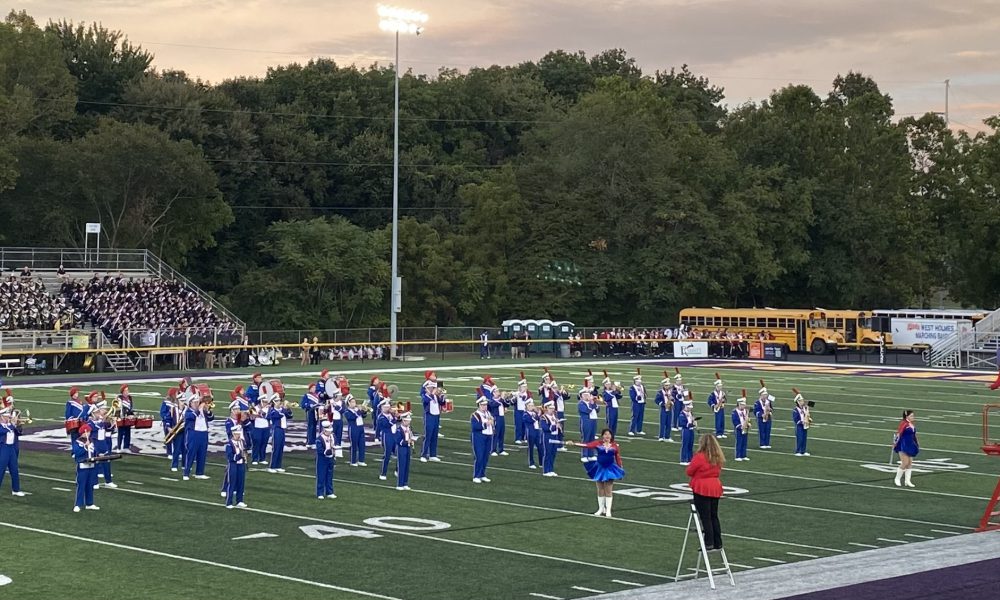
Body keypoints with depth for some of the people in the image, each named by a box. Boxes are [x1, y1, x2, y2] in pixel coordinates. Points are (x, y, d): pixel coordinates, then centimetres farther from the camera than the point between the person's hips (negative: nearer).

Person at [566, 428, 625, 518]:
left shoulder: (614, 445, -5)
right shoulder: (598, 443, -7)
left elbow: (618, 457, 3)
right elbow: (587, 445, -18)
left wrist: (620, 468, 3)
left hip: (610, 469, -1)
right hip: (600, 469, 1)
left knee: (608, 490, 3)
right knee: (600, 490, 9)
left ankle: (608, 510, 10)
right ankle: (601, 509, 22)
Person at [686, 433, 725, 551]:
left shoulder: (699, 457, -17)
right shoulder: (717, 458, 4)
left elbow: (689, 471, -8)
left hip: (702, 490, -6)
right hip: (715, 489, 6)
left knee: (705, 518, -1)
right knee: (714, 517, 14)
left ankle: (709, 543, -3)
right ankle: (718, 543, 15)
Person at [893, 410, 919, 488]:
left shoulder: (912, 424, 9)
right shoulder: (903, 424, -16)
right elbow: (898, 434, -19)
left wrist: (917, 445, 24)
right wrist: (895, 443, -21)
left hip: (910, 446, 8)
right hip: (903, 446, -8)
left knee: (910, 463, 8)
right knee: (905, 463, -10)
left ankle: (908, 481, 14)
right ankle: (897, 479, 7)